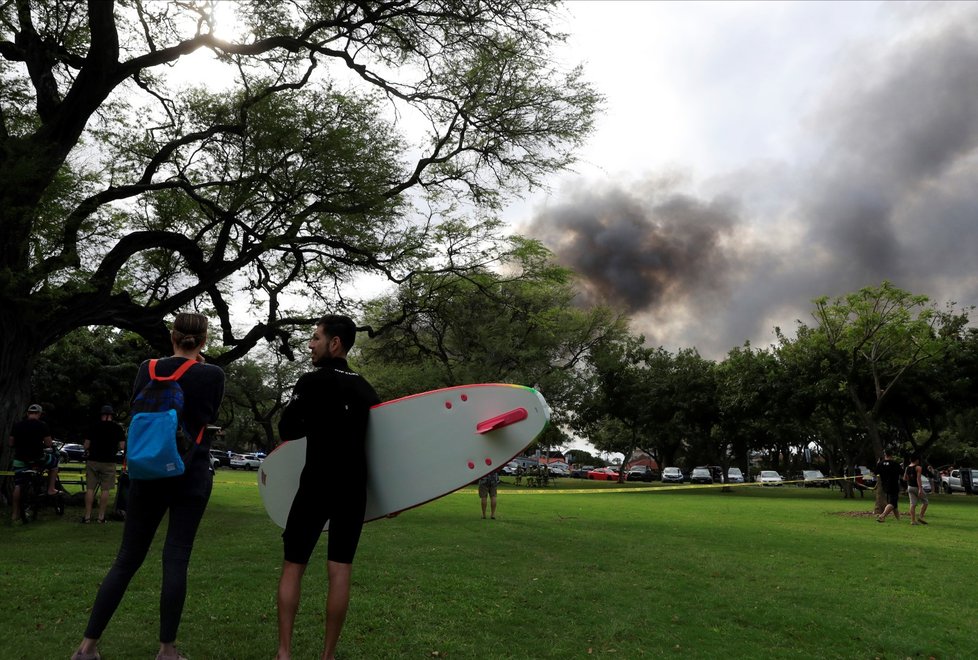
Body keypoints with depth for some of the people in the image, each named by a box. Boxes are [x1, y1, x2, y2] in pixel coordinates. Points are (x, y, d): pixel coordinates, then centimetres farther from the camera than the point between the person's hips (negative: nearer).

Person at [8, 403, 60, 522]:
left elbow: (11, 443, 7)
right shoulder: (41, 425, -7)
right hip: (37, 459, -4)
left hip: (19, 460, 4)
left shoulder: (17, 425, 4)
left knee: (17, 486, 11)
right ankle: (51, 489, 21)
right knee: (54, 460, 25)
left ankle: (14, 514, 13)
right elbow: (49, 443, -8)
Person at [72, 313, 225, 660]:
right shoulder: (212, 374, -7)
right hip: (191, 475, -3)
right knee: (176, 558, 3)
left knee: (128, 557, 12)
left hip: (148, 473, 3)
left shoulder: (148, 369, 1)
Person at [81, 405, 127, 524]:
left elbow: (86, 445, 5)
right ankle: (101, 516, 4)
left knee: (90, 489, 7)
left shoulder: (94, 426, 4)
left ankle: (87, 516, 8)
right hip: (108, 462, -1)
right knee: (105, 489, 4)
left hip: (92, 460, 1)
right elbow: (122, 446, -3)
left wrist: (87, 452, 25)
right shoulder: (117, 428, 0)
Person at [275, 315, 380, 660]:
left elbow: (287, 430, -4)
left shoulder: (312, 381, -7)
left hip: (317, 486, -4)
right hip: (354, 489, 4)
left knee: (293, 566, 9)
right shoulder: (365, 389, 8)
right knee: (340, 571, 6)